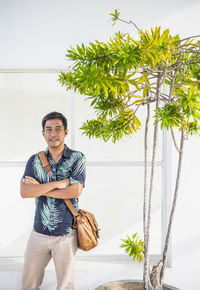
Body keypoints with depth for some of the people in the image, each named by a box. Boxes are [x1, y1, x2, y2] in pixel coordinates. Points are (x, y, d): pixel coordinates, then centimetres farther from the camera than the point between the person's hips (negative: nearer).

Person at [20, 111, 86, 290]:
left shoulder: (77, 158, -4)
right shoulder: (35, 160, 3)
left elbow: (75, 191, -16)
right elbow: (25, 192, -10)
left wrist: (40, 188, -13)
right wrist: (58, 183, -17)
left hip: (66, 234, -2)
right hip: (39, 233, 3)